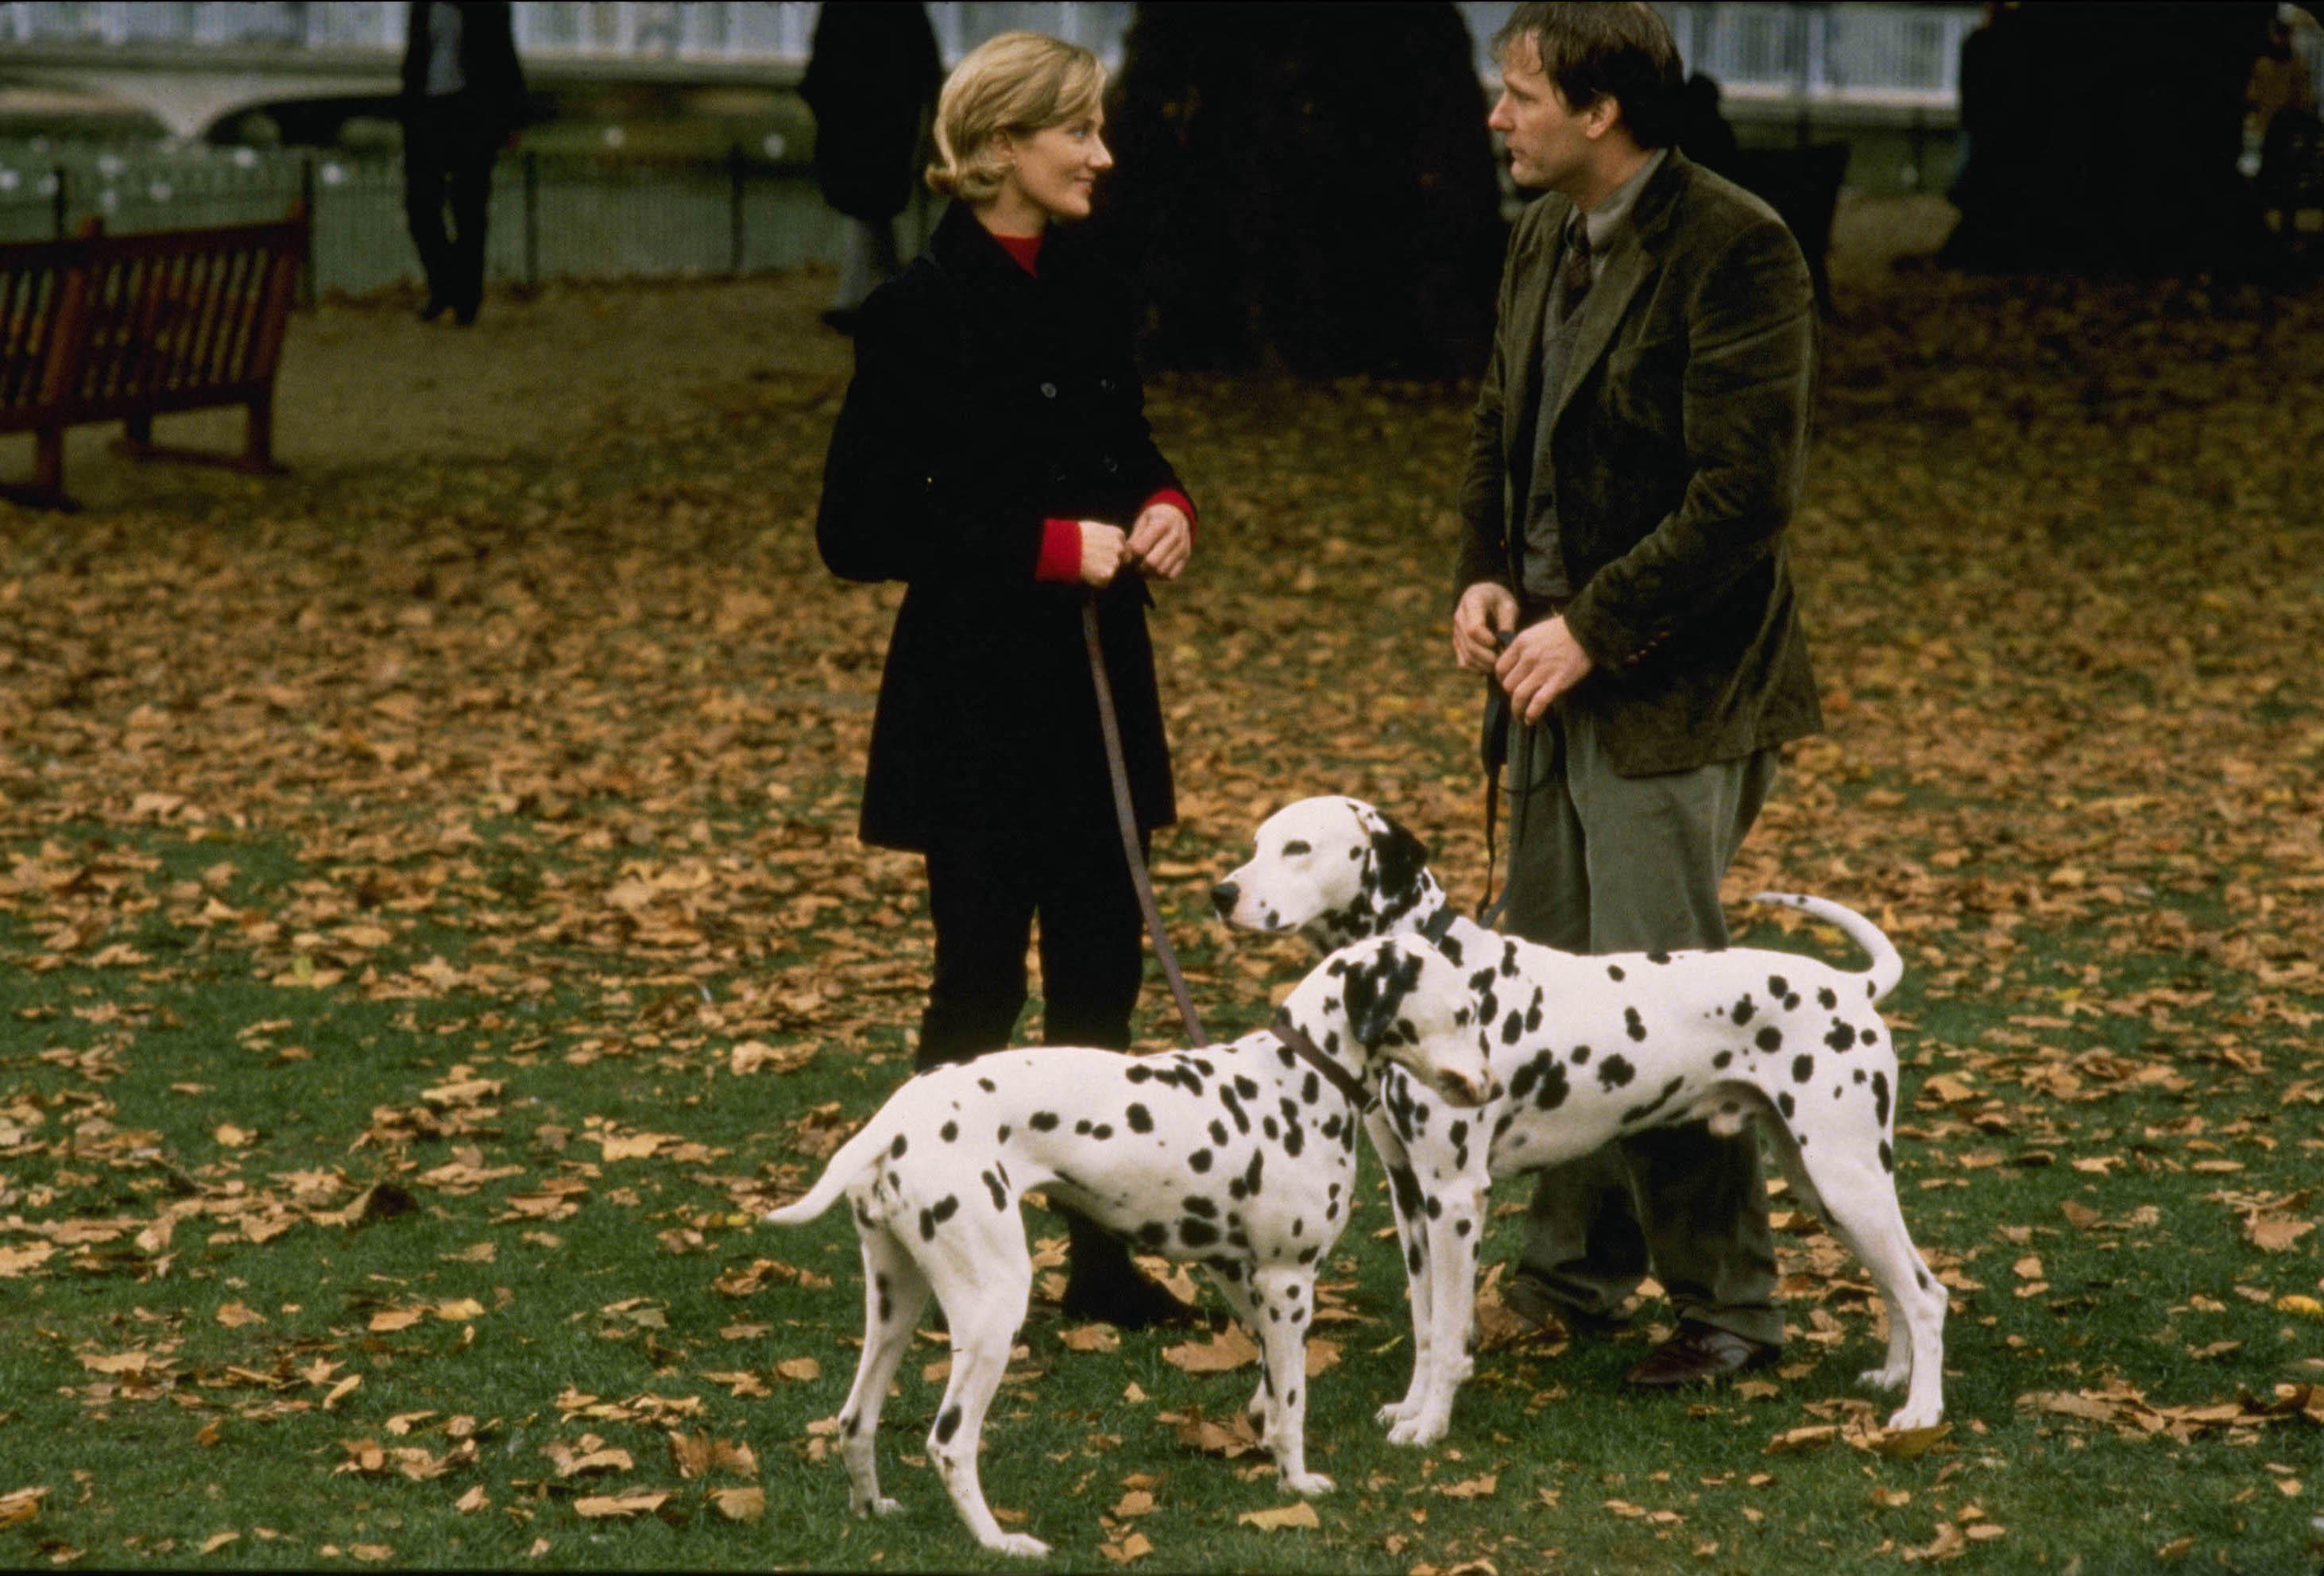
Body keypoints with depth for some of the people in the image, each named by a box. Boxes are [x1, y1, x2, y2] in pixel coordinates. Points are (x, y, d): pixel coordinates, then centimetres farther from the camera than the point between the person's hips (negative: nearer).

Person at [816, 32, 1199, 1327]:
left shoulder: (1093, 294, 7)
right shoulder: (922, 312, -13)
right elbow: (861, 529, -14)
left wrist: (1164, 509, -2)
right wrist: (1050, 547, -19)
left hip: (1096, 684, 6)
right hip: (978, 693, -6)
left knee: (1102, 970, 9)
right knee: (984, 977, 1)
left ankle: (1101, 1253, 18)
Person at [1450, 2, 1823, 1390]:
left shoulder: (1733, 251, -16)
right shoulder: (1545, 242, 11)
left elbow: (1747, 488, -21)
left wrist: (1593, 626, -19)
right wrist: (1485, 573, 3)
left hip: (1672, 692, -9)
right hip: (1558, 672, 9)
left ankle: (1729, 1304, 6)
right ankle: (1578, 1271, 26)